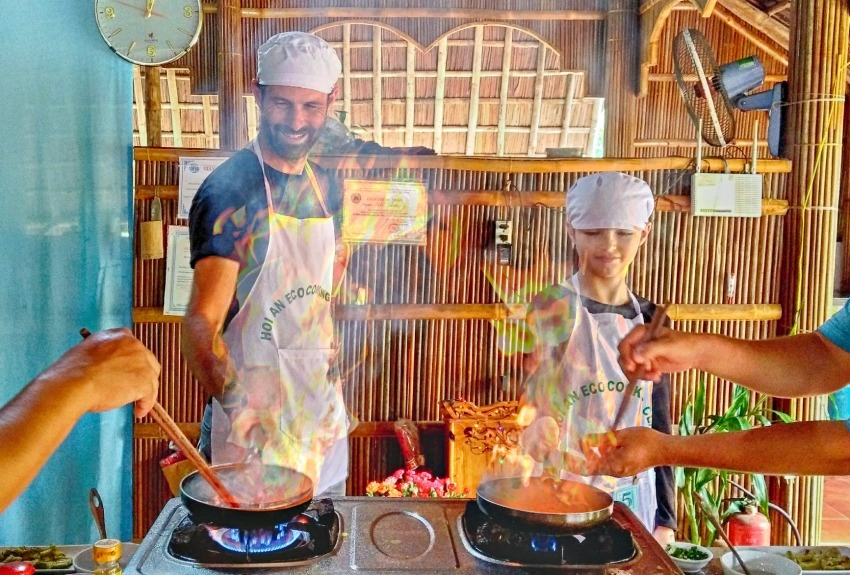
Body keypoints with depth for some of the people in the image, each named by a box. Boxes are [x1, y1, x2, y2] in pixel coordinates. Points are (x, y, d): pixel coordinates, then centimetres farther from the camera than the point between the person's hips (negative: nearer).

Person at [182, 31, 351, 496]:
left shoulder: (325, 187, 5)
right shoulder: (230, 188, -16)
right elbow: (202, 321, -23)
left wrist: (329, 355, 8)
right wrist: (228, 389, -39)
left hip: (323, 405, 7)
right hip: (252, 408, -6)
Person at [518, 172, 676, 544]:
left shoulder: (649, 319, 4)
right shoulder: (551, 310, -11)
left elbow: (657, 424, 9)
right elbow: (520, 402, -11)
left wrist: (665, 518, 8)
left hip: (634, 502, 4)